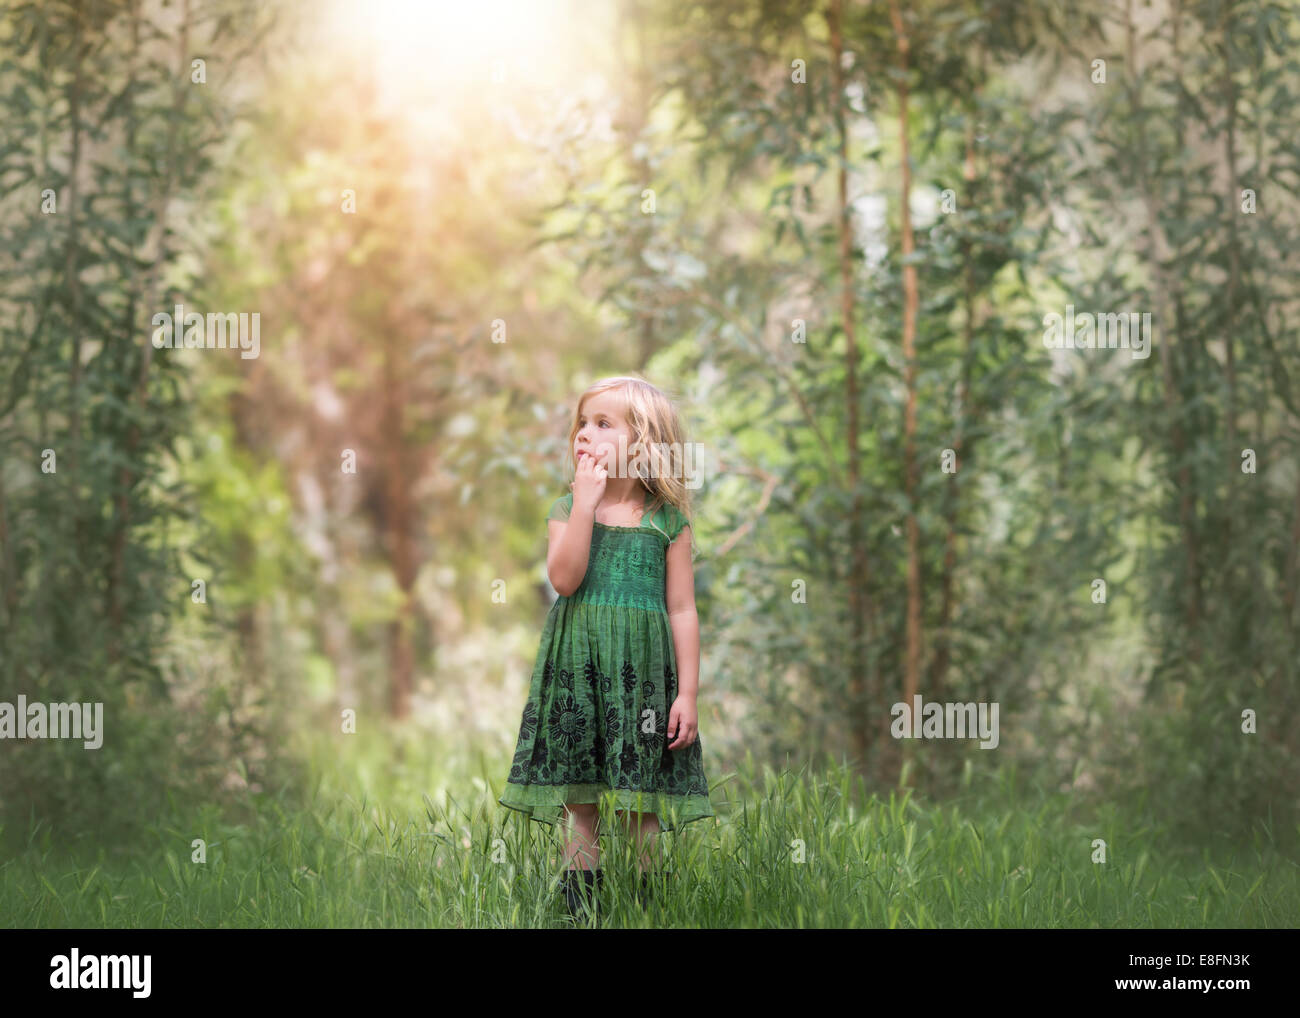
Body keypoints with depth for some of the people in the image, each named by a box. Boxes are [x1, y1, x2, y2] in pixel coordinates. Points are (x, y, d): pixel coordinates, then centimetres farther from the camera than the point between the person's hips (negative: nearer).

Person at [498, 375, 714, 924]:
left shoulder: (667, 519, 2)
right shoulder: (567, 509, 6)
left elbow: (682, 610, 2)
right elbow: (563, 578, -12)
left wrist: (687, 693, -2)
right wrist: (586, 504, -15)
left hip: (641, 671, -1)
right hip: (574, 668, 2)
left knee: (641, 804, 1)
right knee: (577, 798, 4)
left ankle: (644, 906, 10)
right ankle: (581, 908, 11)